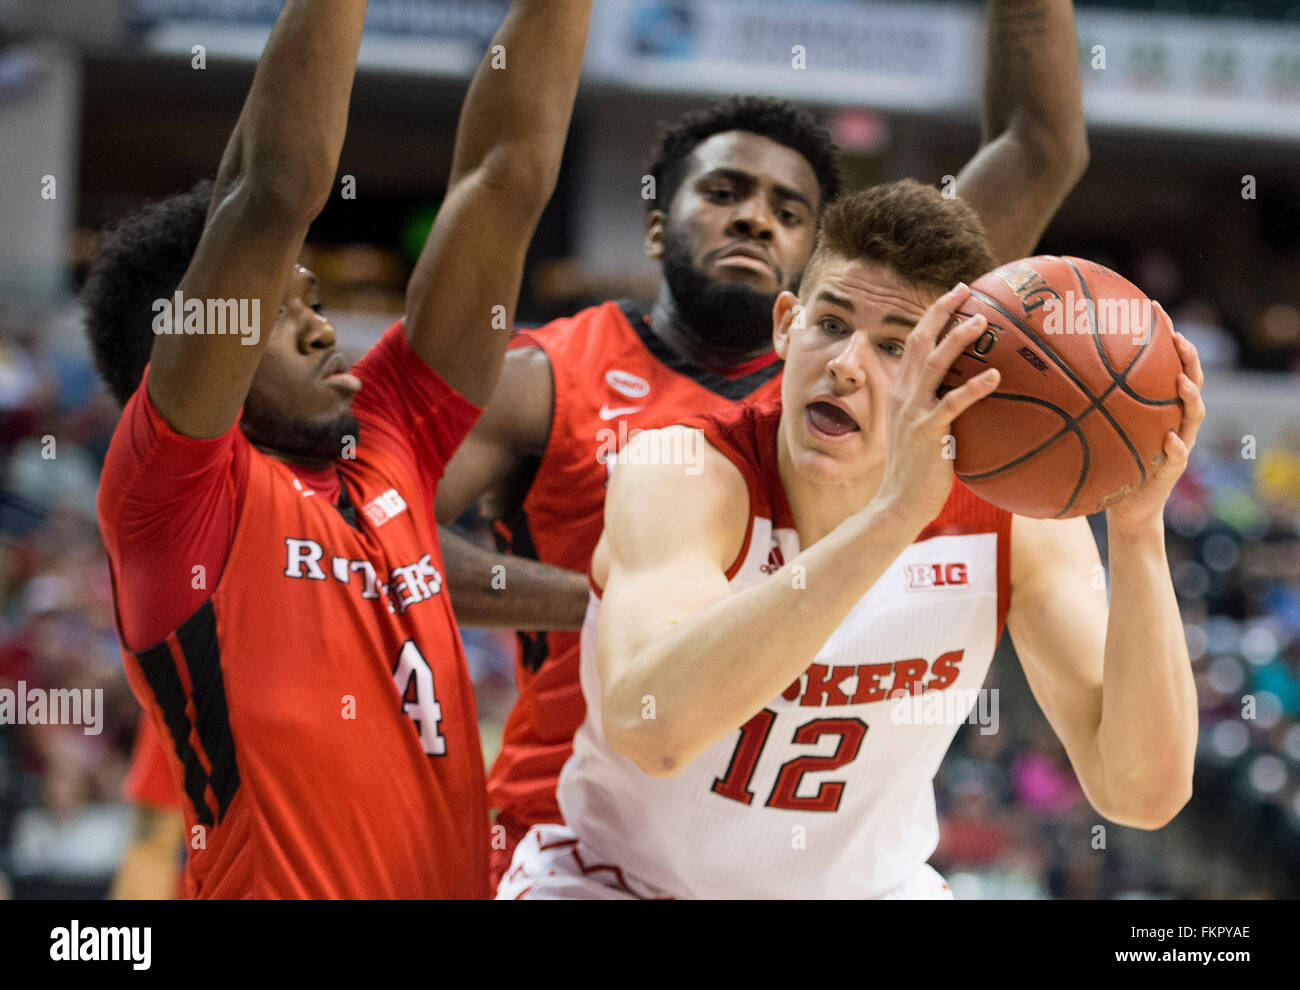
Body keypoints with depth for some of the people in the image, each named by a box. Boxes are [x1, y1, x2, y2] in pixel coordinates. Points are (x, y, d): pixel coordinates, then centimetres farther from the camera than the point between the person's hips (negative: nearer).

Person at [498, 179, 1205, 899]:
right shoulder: (683, 477, -25)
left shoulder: (1016, 518, -14)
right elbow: (650, 729, -45)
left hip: (864, 884, 3)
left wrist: (1137, 531, -34)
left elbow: (1143, 795, -21)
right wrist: (893, 513, -49)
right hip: (621, 877, -3)